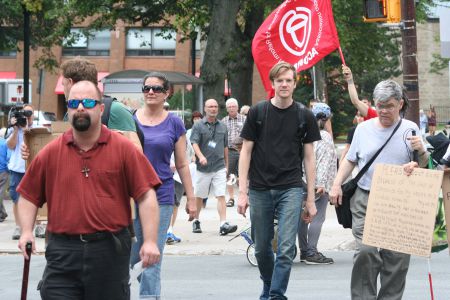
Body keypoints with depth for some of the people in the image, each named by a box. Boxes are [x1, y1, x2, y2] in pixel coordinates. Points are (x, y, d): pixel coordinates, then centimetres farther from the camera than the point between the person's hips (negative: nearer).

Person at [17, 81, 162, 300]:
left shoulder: (123, 148, 0)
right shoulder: (50, 153, 6)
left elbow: (146, 197, -4)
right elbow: (29, 196, 13)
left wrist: (150, 241, -12)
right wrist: (26, 231, -3)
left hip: (110, 251, -1)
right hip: (63, 254, 1)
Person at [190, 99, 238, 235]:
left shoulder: (222, 126, 12)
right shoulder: (198, 125, 0)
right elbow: (194, 143, -12)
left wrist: (226, 165, 19)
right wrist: (201, 156, -29)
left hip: (219, 167, 2)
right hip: (203, 168, -2)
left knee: (221, 196, -8)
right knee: (199, 196, 9)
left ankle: (223, 224, -13)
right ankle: (196, 221, 26)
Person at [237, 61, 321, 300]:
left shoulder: (304, 116, 2)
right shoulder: (257, 112, 1)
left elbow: (309, 158, 6)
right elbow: (246, 152, 3)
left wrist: (310, 198, 3)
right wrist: (242, 192, -4)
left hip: (291, 190, -1)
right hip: (260, 190, 1)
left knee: (286, 248, -12)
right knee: (262, 249, 11)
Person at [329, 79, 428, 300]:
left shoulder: (410, 129, 4)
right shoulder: (363, 128, 8)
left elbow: (424, 166, 5)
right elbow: (349, 160, 16)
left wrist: (421, 152, -16)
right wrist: (337, 185, 5)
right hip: (365, 201, 0)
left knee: (396, 257, 2)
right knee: (365, 251, -13)